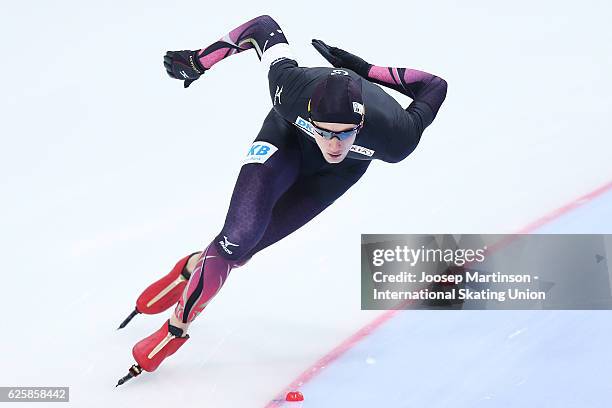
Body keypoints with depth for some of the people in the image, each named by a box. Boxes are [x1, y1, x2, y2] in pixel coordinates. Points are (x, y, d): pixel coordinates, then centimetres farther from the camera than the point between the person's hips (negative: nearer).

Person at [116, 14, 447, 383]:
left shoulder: (392, 139, -40)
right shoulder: (294, 92, -40)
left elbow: (436, 86, -21)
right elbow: (264, 25, -21)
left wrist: (364, 69, -24)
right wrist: (200, 60, -17)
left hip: (341, 170, 1)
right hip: (289, 135, -1)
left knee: (243, 247, -6)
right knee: (239, 236, -20)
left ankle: (193, 267, 26)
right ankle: (177, 324, 3)